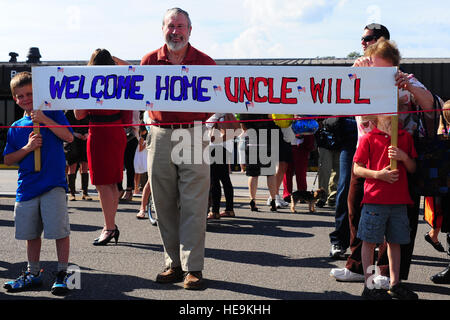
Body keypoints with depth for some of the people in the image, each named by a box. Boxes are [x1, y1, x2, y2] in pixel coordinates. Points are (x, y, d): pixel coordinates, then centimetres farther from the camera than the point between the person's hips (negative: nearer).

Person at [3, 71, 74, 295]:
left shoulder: (53, 113, 2)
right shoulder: (16, 127, 11)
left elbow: (68, 137, -12)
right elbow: (8, 160, 9)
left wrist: (44, 120, -16)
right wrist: (27, 148, -7)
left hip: (53, 185, -4)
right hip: (27, 187, 4)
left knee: (60, 231, -7)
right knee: (31, 233, 11)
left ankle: (62, 274, 4)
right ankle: (33, 274, 25)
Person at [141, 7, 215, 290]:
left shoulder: (205, 62, 3)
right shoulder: (150, 61, 8)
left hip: (194, 135, -3)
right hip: (160, 137, 3)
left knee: (193, 205, -5)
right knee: (164, 205, 6)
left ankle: (193, 268, 1)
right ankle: (174, 264, 16)